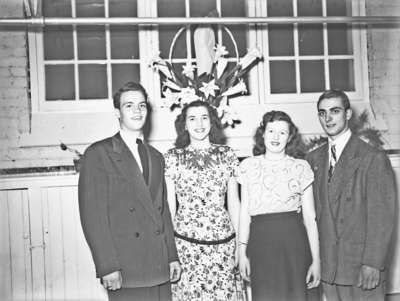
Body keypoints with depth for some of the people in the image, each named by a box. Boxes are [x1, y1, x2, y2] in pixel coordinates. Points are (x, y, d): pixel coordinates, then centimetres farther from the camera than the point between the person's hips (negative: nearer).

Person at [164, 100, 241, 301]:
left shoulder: (227, 155, 4)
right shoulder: (172, 157, 0)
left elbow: (234, 203, 8)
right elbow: (169, 205, 3)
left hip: (223, 240, 1)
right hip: (184, 240, -1)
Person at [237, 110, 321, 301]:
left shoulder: (300, 167, 3)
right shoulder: (248, 166, 6)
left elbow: (310, 217, 2)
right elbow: (244, 212, 7)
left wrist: (316, 260, -3)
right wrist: (242, 252, 2)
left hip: (293, 243, -1)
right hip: (260, 244, 1)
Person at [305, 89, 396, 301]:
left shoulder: (374, 159, -8)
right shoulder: (314, 159, 9)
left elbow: (381, 217, -10)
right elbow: (314, 210, 10)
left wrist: (373, 263, -15)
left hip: (361, 268, -4)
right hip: (328, 267, 4)